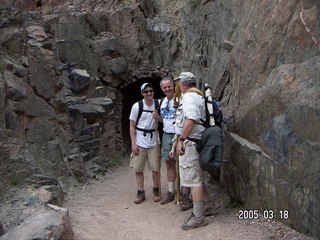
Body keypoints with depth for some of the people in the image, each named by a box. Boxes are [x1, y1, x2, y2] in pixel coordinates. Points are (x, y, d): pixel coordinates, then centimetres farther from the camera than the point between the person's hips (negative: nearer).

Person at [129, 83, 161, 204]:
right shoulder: (137, 106, -5)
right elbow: (132, 126, -2)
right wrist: (133, 143, -7)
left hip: (154, 141, 1)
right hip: (140, 142, -1)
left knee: (155, 168, 4)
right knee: (138, 169, 3)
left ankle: (156, 191, 21)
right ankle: (141, 192, 16)